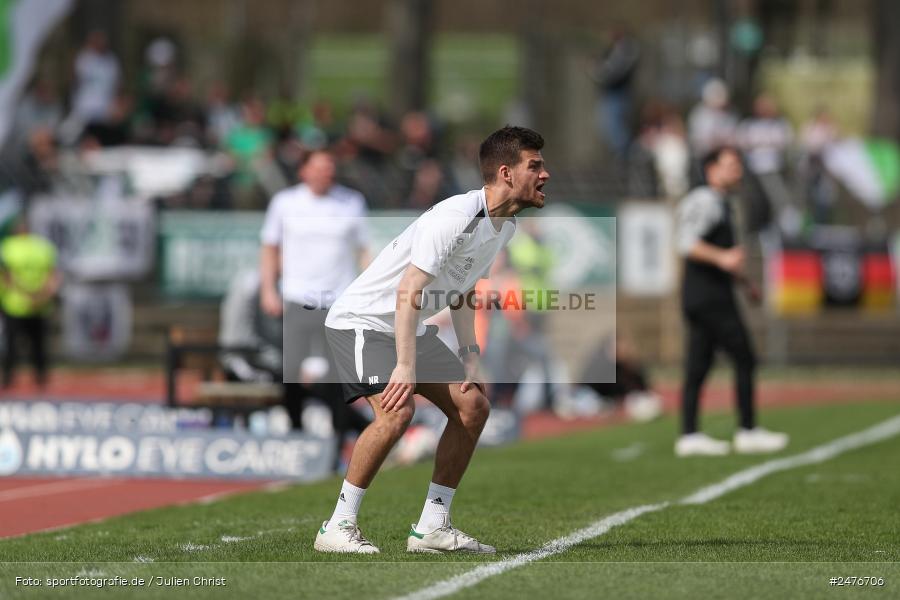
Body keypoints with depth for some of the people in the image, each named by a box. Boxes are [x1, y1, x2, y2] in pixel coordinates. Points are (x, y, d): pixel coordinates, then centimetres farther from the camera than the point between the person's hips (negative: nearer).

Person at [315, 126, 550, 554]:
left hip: (413, 327, 10)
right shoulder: (455, 217, -27)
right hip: (363, 321, -10)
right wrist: (405, 366, -35)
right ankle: (338, 528, -18)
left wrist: (470, 357, 7)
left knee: (473, 407, 2)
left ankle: (431, 528, 8)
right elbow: (407, 293, -31)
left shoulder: (505, 225, 4)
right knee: (397, 410, -27)